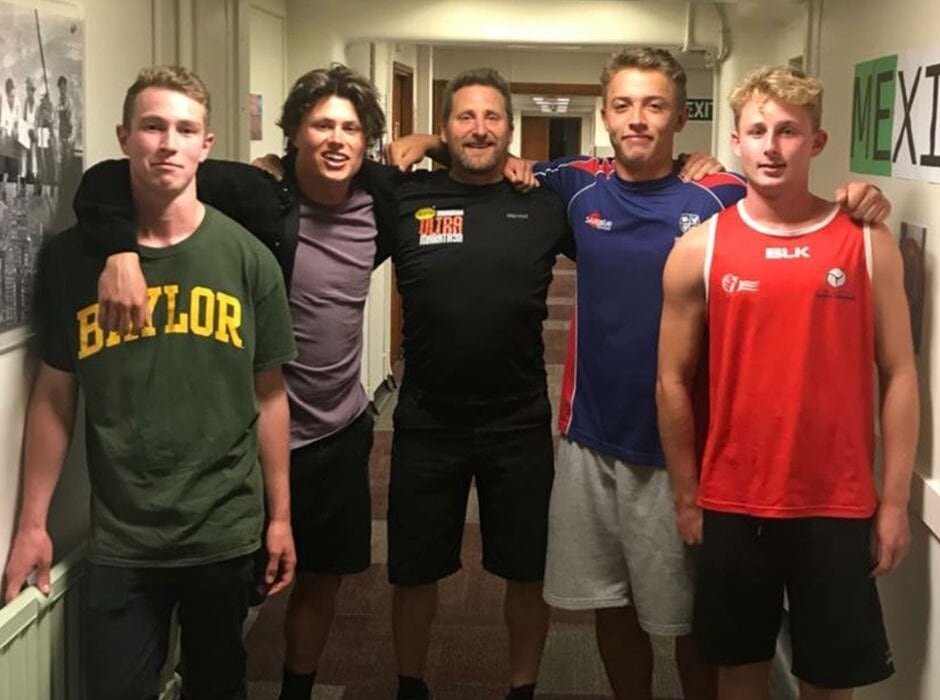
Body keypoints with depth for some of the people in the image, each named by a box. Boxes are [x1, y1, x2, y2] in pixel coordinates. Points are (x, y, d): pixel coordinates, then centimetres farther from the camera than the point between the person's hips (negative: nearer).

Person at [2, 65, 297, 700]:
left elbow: (268, 395, 3)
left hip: (225, 531, 1)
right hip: (119, 539, 0)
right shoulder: (73, 256, -3)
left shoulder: (246, 257, -3)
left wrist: (280, 516, 4)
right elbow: (54, 396, 2)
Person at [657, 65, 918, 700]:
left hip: (838, 507, 0)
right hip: (732, 504, 1)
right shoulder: (700, 248, -2)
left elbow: (899, 375, -1)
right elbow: (674, 381, 2)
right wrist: (687, 499, 3)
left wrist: (894, 502, -3)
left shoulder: (868, 242, -2)